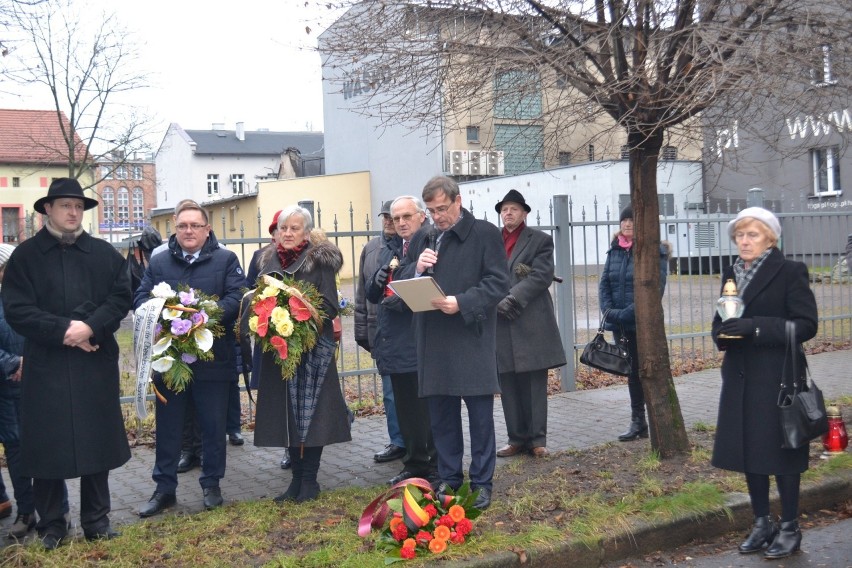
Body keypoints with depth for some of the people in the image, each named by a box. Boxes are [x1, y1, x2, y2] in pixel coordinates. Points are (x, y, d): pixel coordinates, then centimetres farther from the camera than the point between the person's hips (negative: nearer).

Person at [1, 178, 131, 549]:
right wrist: (63, 330, -17)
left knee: (97, 440, 8)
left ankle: (96, 519, 21)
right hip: (46, 365, -2)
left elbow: (121, 298, 1)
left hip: (96, 363, 2)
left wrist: (91, 327, -15)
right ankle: (51, 524, 18)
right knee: (47, 444, 3)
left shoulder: (105, 253, 9)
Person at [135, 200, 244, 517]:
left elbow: (235, 298, -8)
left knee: (213, 426, 9)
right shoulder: (158, 262, 9)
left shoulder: (225, 260, 2)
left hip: (213, 360, -2)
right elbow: (141, 298, 3)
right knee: (168, 427, 10)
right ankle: (164, 488, 22)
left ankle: (211, 484, 24)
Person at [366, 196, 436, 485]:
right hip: (395, 342, 7)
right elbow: (372, 296, 14)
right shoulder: (388, 251, 16)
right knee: (405, 407, 14)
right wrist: (378, 279, -7)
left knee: (430, 408, 1)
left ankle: (437, 466, 12)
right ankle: (414, 464, 25)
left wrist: (406, 300, -21)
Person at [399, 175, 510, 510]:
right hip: (433, 343, 5)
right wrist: (416, 268, -7)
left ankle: (481, 483, 14)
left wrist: (462, 303, -20)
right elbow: (401, 286, 15)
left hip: (472, 340, -5)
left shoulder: (485, 234, -2)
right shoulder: (421, 241, 15)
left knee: (480, 416, 3)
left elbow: (499, 283, -8)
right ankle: (449, 479, 24)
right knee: (441, 416, 12)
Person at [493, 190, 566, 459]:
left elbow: (542, 276, -7)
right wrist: (497, 300, -11)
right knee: (508, 385, 6)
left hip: (531, 322, -3)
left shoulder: (540, 240, 5)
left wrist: (512, 298, -16)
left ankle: (537, 439, 9)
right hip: (501, 323, 3)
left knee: (534, 383, 1)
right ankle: (516, 438, 14)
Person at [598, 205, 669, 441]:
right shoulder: (615, 250, 10)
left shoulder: (655, 251, -8)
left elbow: (655, 289, -16)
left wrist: (628, 313, -20)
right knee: (632, 371, 13)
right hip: (620, 324, 6)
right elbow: (604, 283, 8)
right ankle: (637, 422, 23)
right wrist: (609, 310, -8)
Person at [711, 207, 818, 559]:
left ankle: (789, 529, 17)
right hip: (740, 376, 6)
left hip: (777, 377, -6)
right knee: (749, 451, 11)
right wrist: (723, 332, -6)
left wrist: (755, 327, -23)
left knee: (781, 452, 2)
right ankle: (761, 524, 25)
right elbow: (721, 320, 18)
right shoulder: (732, 274, 11)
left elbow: (806, 324, -13)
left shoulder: (790, 272, -7)